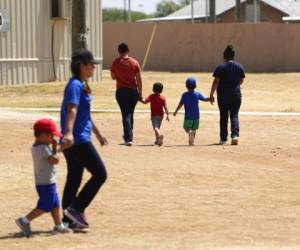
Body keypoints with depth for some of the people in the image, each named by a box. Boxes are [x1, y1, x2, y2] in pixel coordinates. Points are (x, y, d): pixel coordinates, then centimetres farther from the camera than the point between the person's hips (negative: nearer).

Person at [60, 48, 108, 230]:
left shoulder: (81, 85, 19)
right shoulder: (75, 85, -13)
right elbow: (72, 110, -29)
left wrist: (98, 134, 39)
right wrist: (68, 133, -44)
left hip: (77, 140, 10)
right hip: (78, 140, -10)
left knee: (74, 179, 10)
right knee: (100, 174, -6)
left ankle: (69, 220, 12)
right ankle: (76, 209, -7)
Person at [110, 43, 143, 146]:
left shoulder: (116, 63, -4)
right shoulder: (134, 63, -1)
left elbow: (113, 77, 8)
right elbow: (139, 79, -1)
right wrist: (140, 93, 4)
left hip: (121, 91, -2)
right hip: (133, 91, 2)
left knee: (126, 114, -3)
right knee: (130, 113, 17)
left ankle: (129, 138, -13)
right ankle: (128, 135, 30)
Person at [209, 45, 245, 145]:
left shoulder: (220, 67, -7)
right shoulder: (239, 66, 3)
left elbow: (216, 82, -10)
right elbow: (241, 81, 12)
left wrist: (211, 95, -3)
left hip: (223, 96, -2)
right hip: (236, 94, 2)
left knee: (223, 117, 8)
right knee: (234, 115, 3)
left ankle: (223, 138, 13)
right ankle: (235, 135, -17)